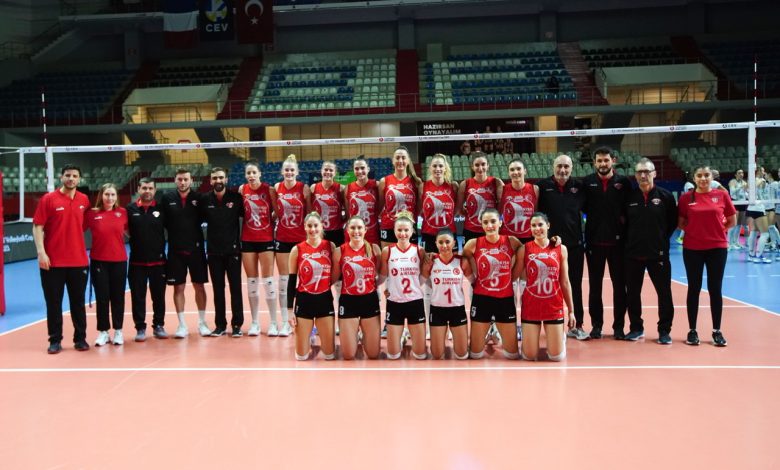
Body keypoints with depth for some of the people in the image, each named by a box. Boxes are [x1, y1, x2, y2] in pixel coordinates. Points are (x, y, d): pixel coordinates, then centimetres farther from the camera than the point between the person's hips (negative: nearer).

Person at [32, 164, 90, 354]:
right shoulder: (48, 199, -3)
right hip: (53, 261, -3)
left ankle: (80, 338, 18)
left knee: (78, 302, 9)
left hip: (79, 261, 3)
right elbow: (38, 227, -5)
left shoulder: (84, 200, 6)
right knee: (53, 302, 4)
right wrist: (41, 252, -15)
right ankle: (55, 340, 13)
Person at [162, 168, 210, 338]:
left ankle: (202, 323, 18)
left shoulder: (198, 198, -2)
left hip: (196, 248, 0)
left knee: (199, 286, 6)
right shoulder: (167, 198, -1)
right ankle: (182, 325, 15)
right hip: (175, 249, 0)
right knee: (178, 287, 5)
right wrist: (174, 232, -6)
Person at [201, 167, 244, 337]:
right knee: (217, 289, 8)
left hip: (233, 249, -2)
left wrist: (240, 237, -3)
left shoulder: (236, 197, -4)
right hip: (213, 251, 2)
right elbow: (201, 219, 8)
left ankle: (237, 324, 10)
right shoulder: (205, 199, 1)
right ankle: (220, 325, 17)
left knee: (235, 288, 2)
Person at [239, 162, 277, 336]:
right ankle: (255, 322, 16)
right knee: (251, 281, 7)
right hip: (247, 240, 3)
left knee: (267, 280, -1)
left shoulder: (269, 189, -7)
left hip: (266, 239, -3)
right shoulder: (242, 189, 2)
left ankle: (273, 322, 8)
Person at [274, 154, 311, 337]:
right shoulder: (276, 188, 2)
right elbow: (274, 210, 12)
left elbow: (310, 211, 0)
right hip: (282, 238, 2)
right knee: (284, 278, 4)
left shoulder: (304, 188, -5)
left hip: (301, 238, -2)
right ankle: (285, 321, 10)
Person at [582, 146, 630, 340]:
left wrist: (624, 218, -11)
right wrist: (596, 216, -8)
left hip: (617, 241, 0)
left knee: (619, 285, 6)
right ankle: (596, 324, 17)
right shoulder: (587, 182, 3)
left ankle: (619, 326, 15)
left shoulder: (623, 182, 1)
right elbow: (582, 206, 4)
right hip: (594, 241, 1)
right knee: (595, 286, 7)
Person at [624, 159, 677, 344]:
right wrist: (630, 240, 2)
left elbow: (673, 222, 4)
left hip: (658, 254, -2)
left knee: (664, 293, 2)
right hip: (633, 253, 2)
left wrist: (662, 239, 2)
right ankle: (636, 327, 23)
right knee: (632, 293, 9)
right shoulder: (629, 197, 3)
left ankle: (664, 330, 14)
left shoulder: (665, 196, -2)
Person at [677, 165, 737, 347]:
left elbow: (732, 221, 9)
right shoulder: (686, 198, -1)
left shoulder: (722, 195, 0)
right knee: (694, 289, 6)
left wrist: (717, 229, 2)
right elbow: (680, 223, 9)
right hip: (692, 249, 0)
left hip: (717, 248, 0)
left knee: (715, 289, 5)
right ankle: (692, 331, 14)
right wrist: (695, 229, -2)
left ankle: (717, 331, 15)